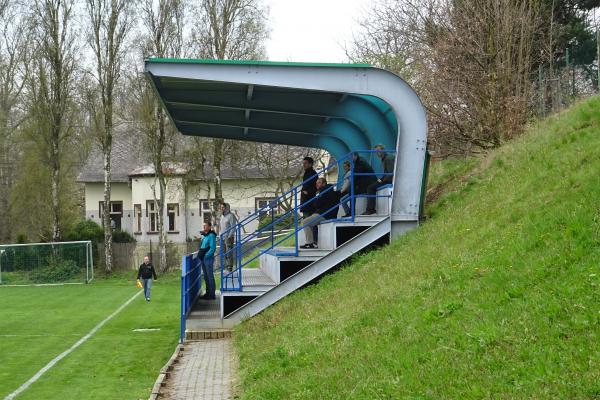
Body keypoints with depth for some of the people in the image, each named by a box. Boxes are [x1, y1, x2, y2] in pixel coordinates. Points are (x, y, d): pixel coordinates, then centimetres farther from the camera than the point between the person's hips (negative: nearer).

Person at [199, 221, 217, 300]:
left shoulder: (211, 235, -13)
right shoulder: (204, 236, 14)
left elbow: (213, 248, -19)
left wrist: (206, 255, -18)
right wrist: (199, 252, 10)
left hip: (208, 258, -9)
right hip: (203, 259, 9)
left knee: (210, 276, -4)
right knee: (206, 276, 13)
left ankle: (212, 294, 1)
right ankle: (208, 293, 21)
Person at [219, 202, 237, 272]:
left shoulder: (231, 215, -7)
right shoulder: (222, 216, 17)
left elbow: (233, 227, -11)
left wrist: (229, 236, -16)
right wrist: (220, 235, 12)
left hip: (229, 237, -8)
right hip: (222, 238, 8)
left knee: (229, 252, -10)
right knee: (224, 253, 6)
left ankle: (230, 267, -9)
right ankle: (226, 266, 11)